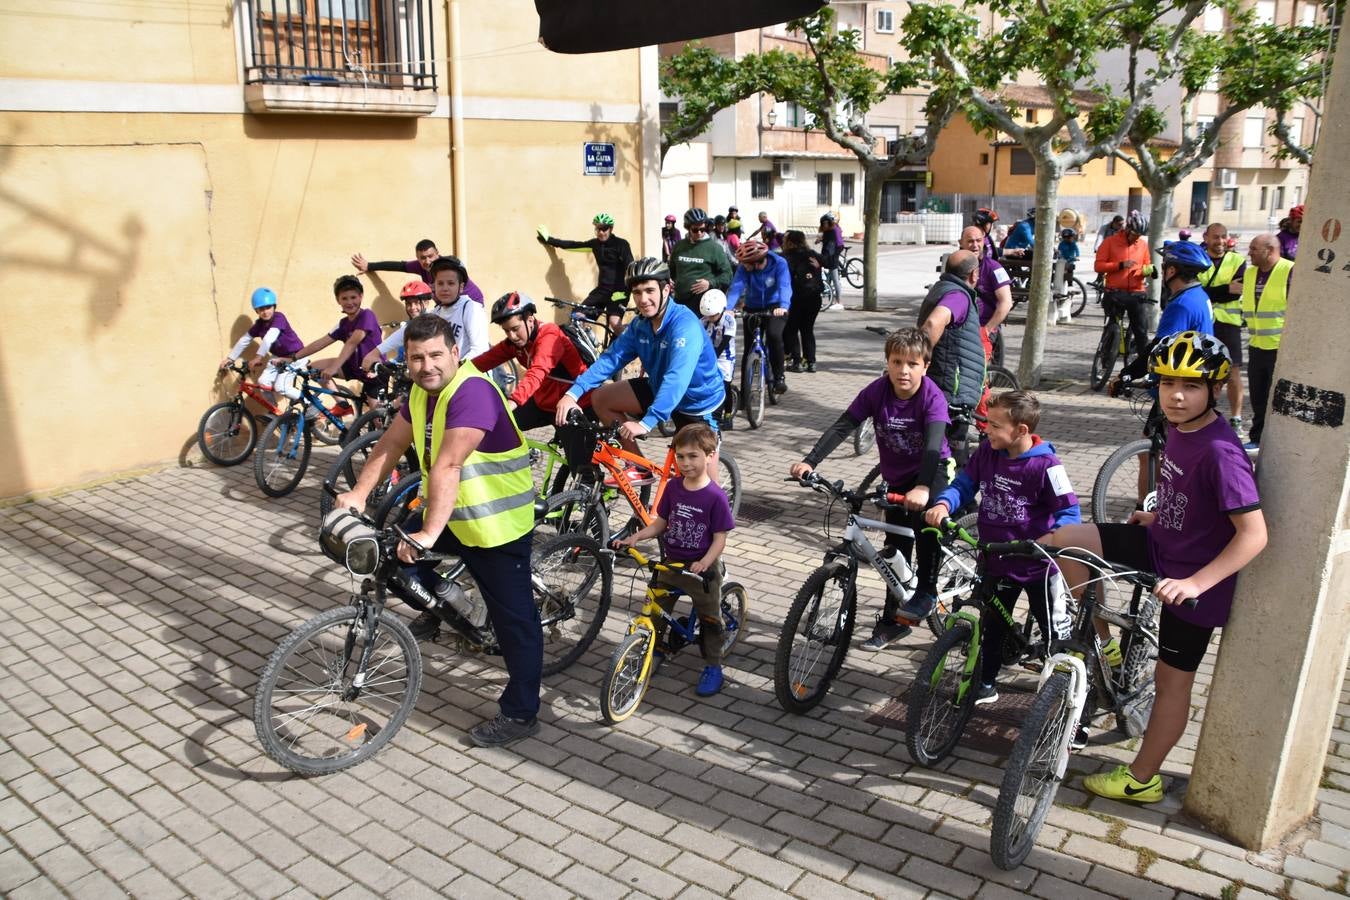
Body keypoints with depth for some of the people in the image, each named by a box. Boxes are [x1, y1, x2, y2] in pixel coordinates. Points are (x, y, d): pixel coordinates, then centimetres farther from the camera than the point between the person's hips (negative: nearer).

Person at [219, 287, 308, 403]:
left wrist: (258, 357, -47)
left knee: (280, 387, -21)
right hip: (279, 357, 8)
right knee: (263, 382, -7)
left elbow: (269, 339, -37)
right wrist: (230, 358, 4)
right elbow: (244, 340, 6)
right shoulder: (259, 324, -1)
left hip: (295, 356, -8)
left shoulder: (278, 318, -23)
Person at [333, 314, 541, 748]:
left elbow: (447, 467, -33)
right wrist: (359, 493, -5)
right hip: (451, 514, 8)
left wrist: (428, 534, -37)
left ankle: (521, 714, 14)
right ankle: (439, 603, 23)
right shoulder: (420, 392, 4)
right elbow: (391, 444, 8)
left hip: (498, 524, -8)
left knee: (513, 619, 1)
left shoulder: (471, 392, -26)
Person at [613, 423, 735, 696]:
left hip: (702, 568, -4)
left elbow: (720, 538, -15)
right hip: (671, 563, 4)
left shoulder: (716, 496, -18)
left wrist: (704, 563, -29)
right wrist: (636, 537, -9)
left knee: (709, 617, 8)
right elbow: (661, 522, 5)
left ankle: (713, 667, 24)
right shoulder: (673, 487, -4)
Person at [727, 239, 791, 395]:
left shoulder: (779, 263, -20)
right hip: (753, 308, 3)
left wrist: (783, 306, -51)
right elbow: (736, 287, -28)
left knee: (773, 335, -30)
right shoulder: (744, 267, -15)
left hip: (776, 308, -3)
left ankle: (779, 377, -15)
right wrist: (727, 307, -45)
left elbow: (784, 286, -32)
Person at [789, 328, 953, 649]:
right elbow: (842, 426, -22)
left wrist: (922, 487, -56)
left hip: (932, 470, -4)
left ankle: (926, 591, -16)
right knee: (897, 549, 9)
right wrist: (809, 461, -35)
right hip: (897, 477, 4)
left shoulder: (932, 397, -26)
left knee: (924, 513, -34)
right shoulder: (877, 391, -17)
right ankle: (893, 620, 24)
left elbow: (934, 444, -39)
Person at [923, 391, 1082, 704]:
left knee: (1055, 631, 11)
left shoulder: (1045, 465, -22)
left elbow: (1070, 512, -17)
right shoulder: (986, 452, -7)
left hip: (1038, 564, -5)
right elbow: (964, 485, 0)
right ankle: (986, 683, 37)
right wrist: (943, 504, -21)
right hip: (996, 561, 5)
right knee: (991, 626, 20)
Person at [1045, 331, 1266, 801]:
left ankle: (1141, 779, 27)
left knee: (1171, 682, 8)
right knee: (1064, 539, -7)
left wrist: (1195, 582, -36)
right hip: (1160, 546, 8)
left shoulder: (1220, 451, -28)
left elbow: (1253, 533, -30)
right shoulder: (1179, 428, -2)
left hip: (1191, 578, -8)